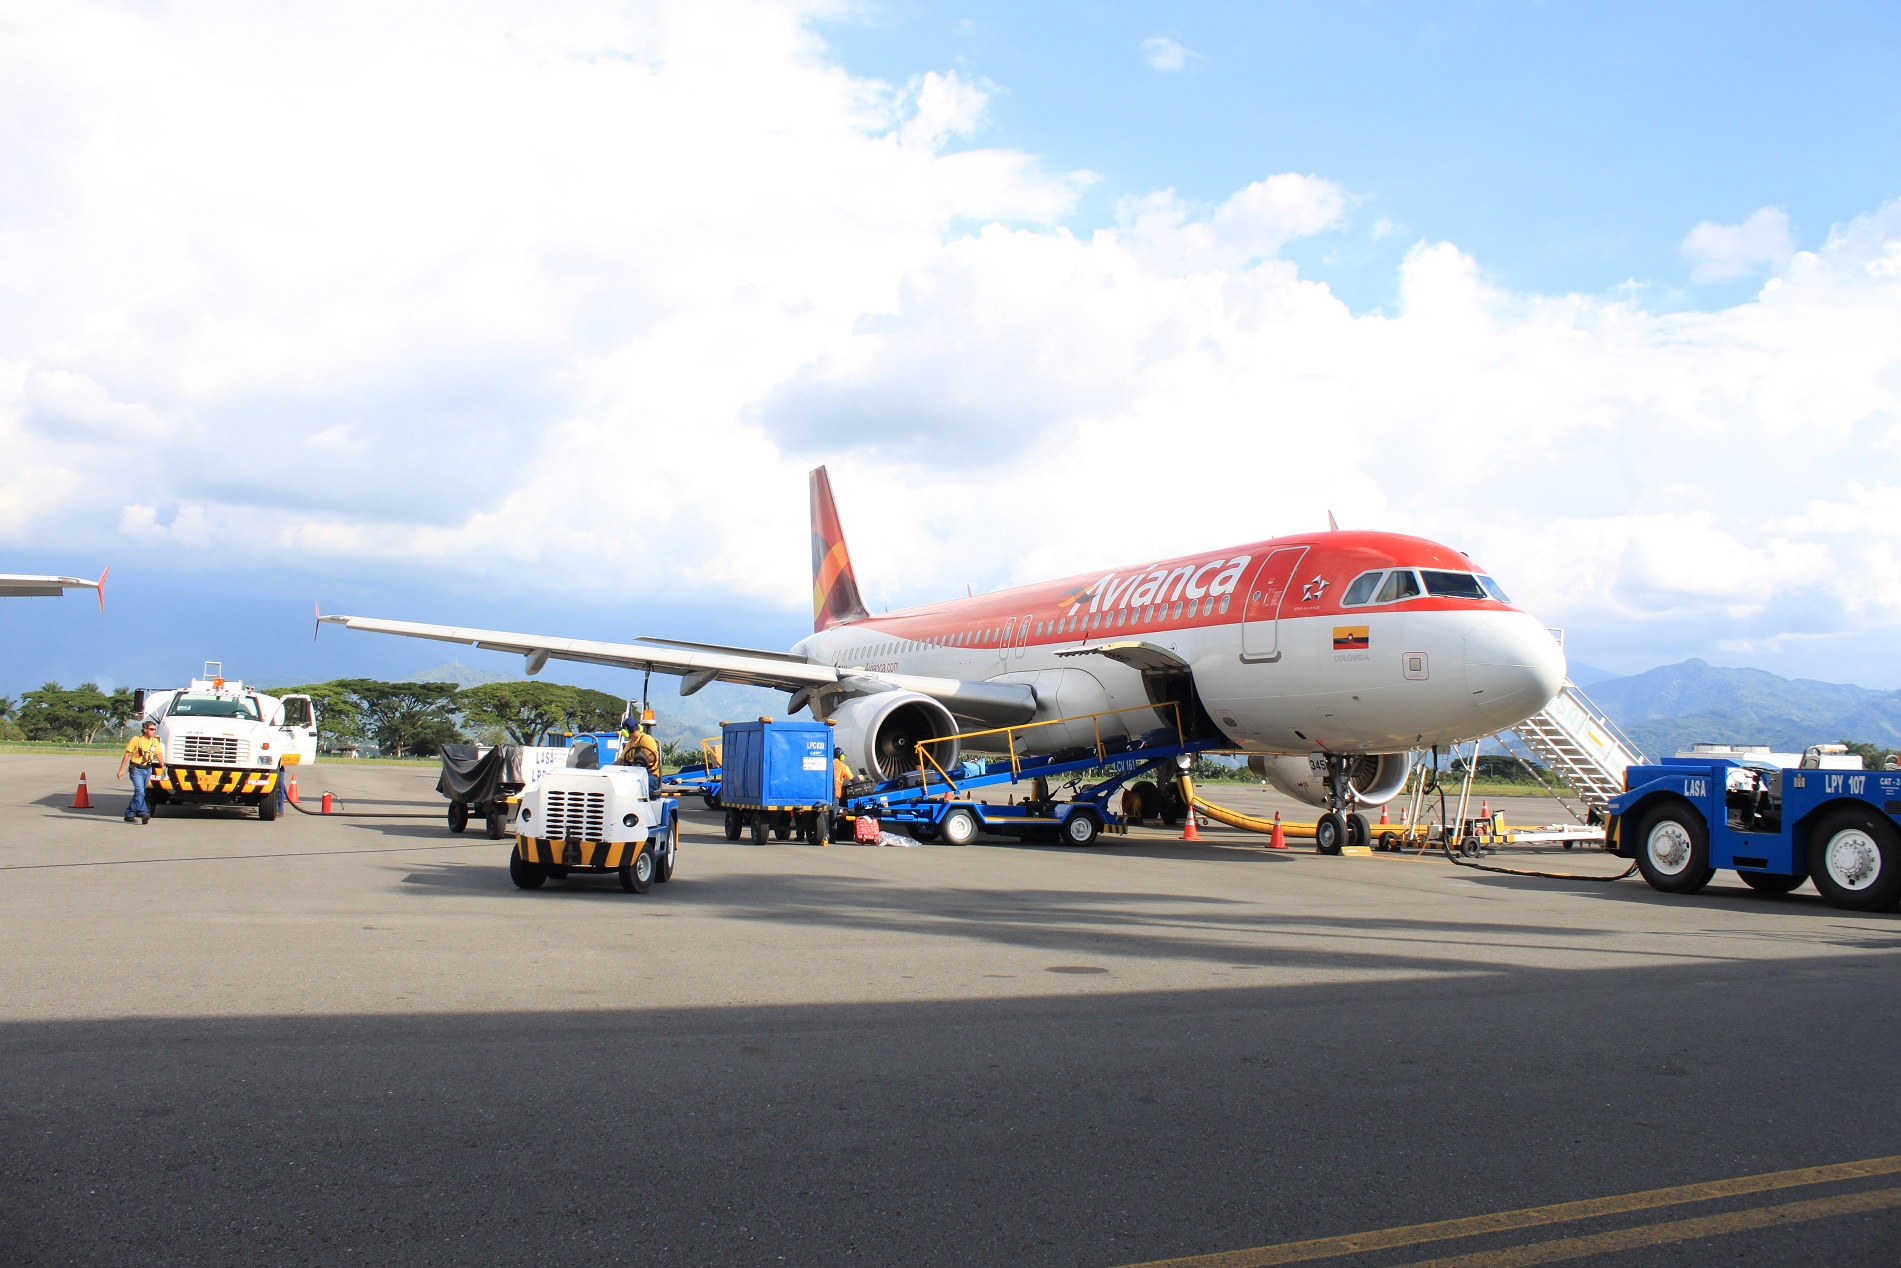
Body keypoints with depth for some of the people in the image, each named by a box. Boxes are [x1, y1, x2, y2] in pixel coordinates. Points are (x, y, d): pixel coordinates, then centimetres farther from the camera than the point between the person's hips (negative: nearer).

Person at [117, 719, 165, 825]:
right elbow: (127, 755, -3)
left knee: (139, 793, 10)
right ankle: (144, 813, -27)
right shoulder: (136, 740, -6)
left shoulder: (155, 741, 7)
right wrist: (121, 770, -4)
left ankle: (129, 814, 21)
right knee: (140, 791, -19)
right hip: (136, 769, -5)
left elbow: (159, 755, 12)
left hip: (148, 770, 5)